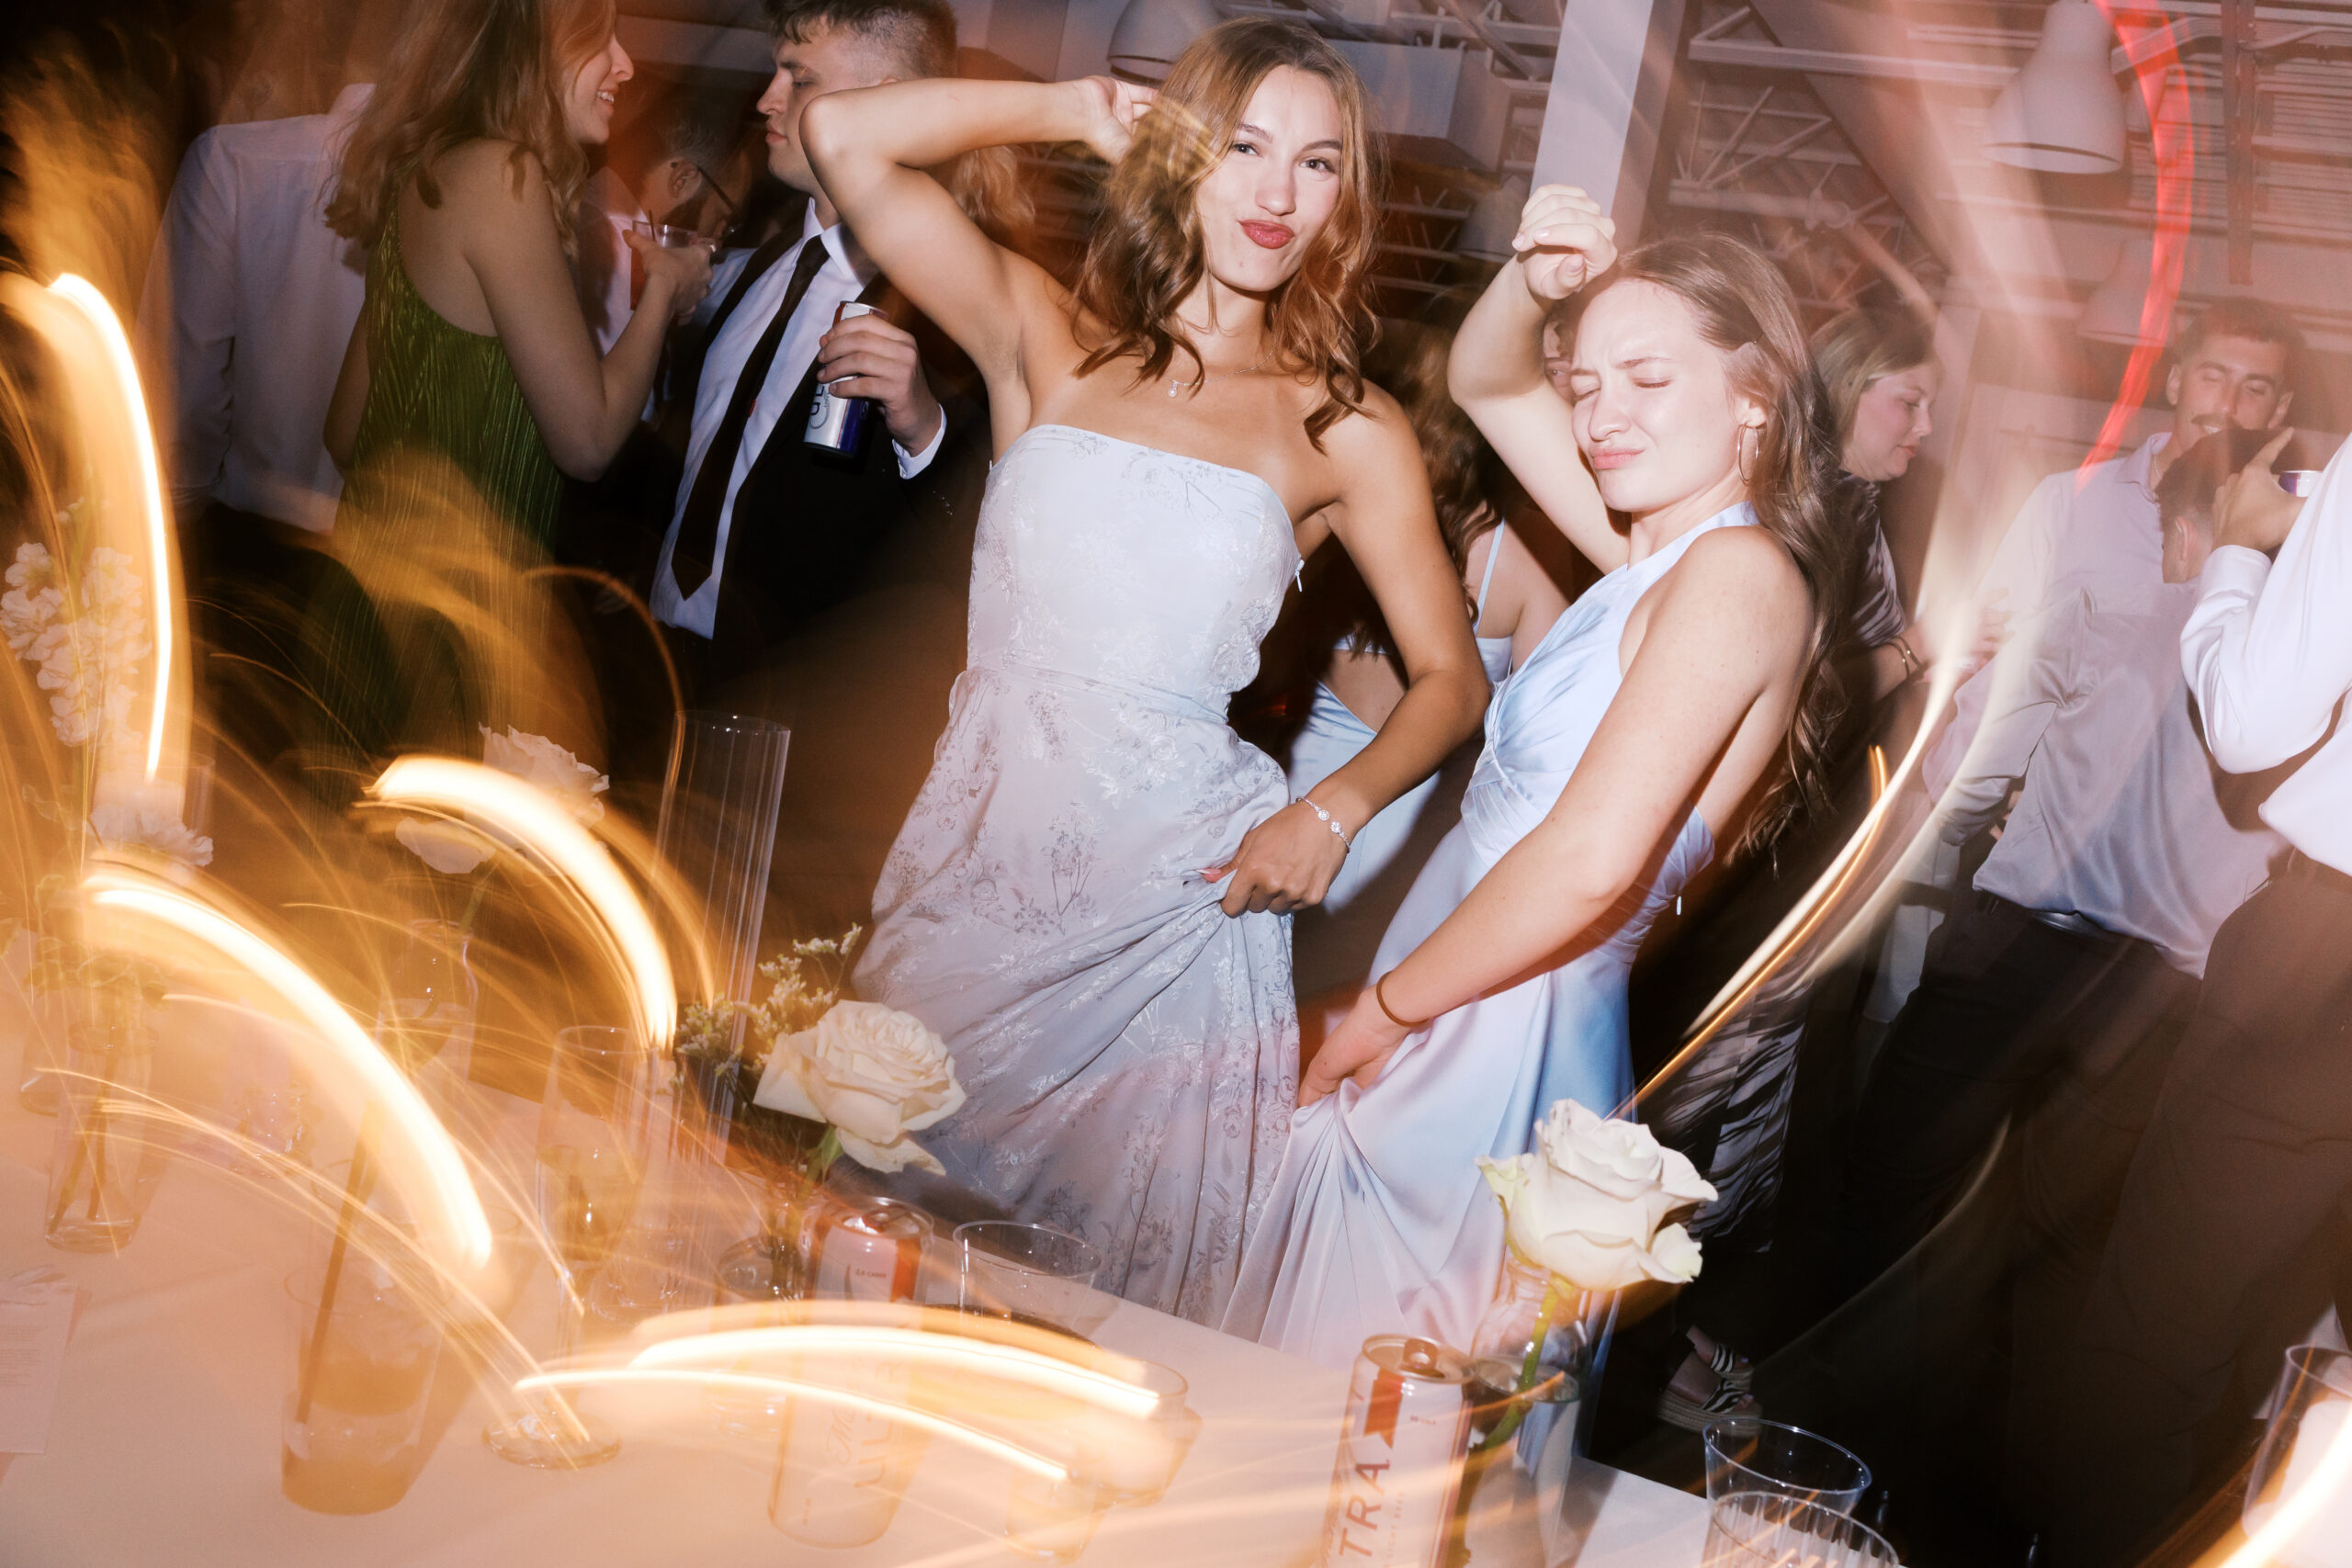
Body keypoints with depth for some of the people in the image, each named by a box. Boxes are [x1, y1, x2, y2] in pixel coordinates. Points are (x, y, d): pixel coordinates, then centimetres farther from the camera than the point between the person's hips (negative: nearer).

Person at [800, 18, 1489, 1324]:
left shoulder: (1346, 433, 3)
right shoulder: (1048, 336, 5)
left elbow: (1449, 678, 5)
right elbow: (843, 136, -1)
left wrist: (1333, 810, -12)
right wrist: (1076, 111, 5)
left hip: (1172, 886, -1)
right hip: (977, 847, 2)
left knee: (1129, 1288, 7)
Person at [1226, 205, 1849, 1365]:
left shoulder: (1739, 572, -16)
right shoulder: (1654, 556, 10)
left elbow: (1587, 863, -24)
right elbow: (1485, 384, 23)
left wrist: (1379, 1013, -13)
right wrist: (1534, 280, 1)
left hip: (1502, 1046, -8)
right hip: (1446, 1037, 8)